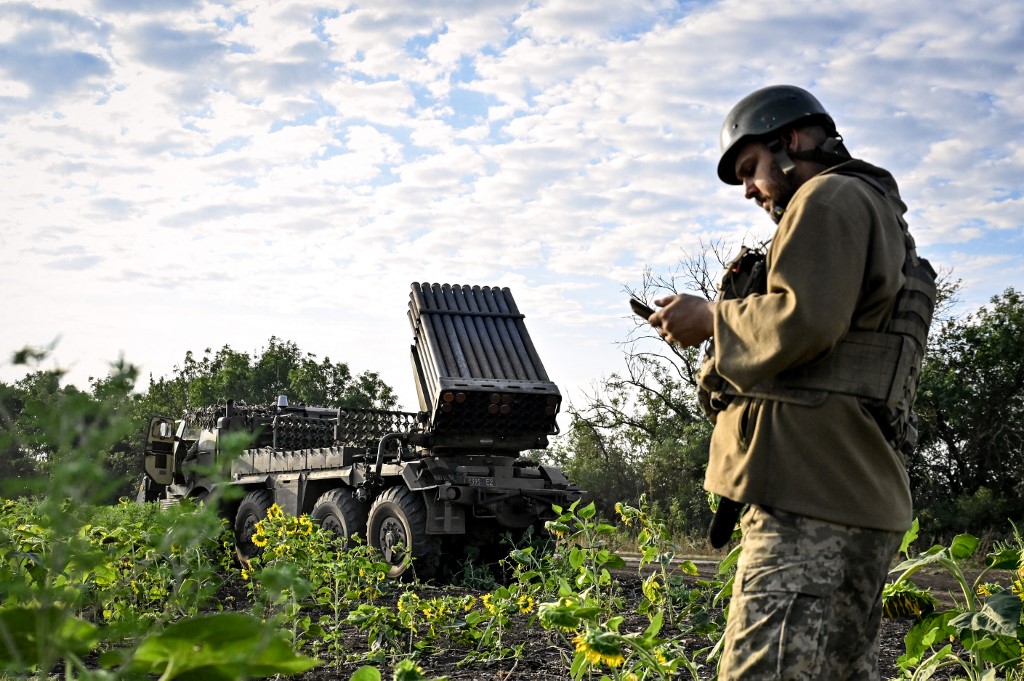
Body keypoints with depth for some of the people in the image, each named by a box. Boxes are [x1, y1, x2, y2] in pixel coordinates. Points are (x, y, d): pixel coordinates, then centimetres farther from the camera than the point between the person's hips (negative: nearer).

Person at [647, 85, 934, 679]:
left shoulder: (832, 196, -2)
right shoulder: (881, 217, 29)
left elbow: (802, 321, -18)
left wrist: (712, 317, -3)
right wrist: (733, 316, 17)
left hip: (813, 503, -11)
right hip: (859, 502, 11)